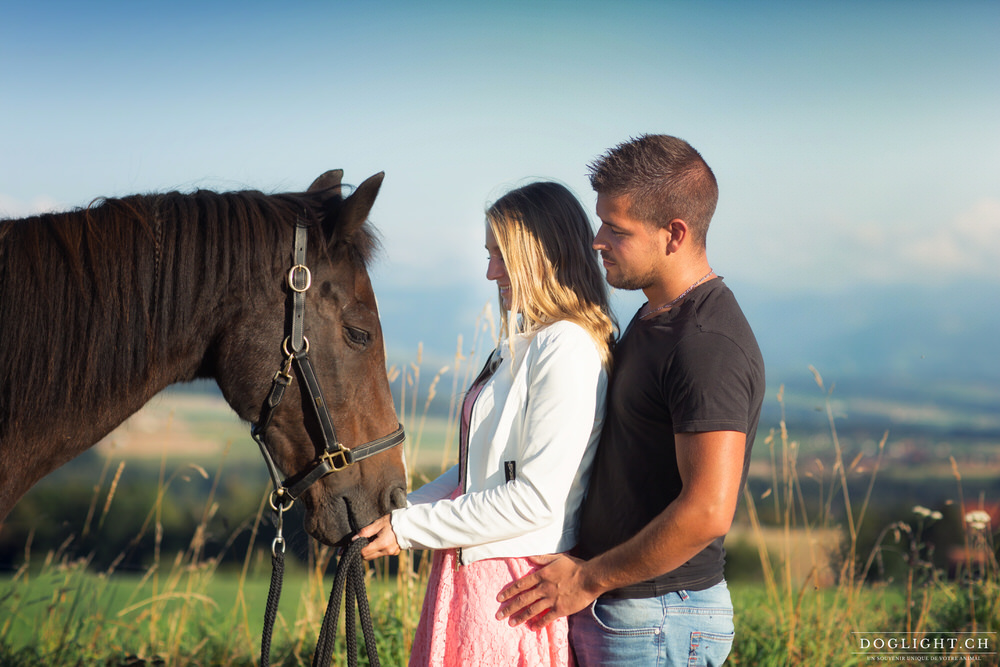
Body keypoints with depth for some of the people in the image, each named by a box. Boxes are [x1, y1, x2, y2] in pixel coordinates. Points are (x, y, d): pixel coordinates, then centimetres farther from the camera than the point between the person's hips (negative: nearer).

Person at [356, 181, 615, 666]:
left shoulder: (568, 351, -17)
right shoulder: (522, 343, 13)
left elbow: (536, 498, -22)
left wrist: (410, 529, -17)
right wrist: (400, 511, 6)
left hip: (514, 582, -9)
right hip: (471, 572, 9)